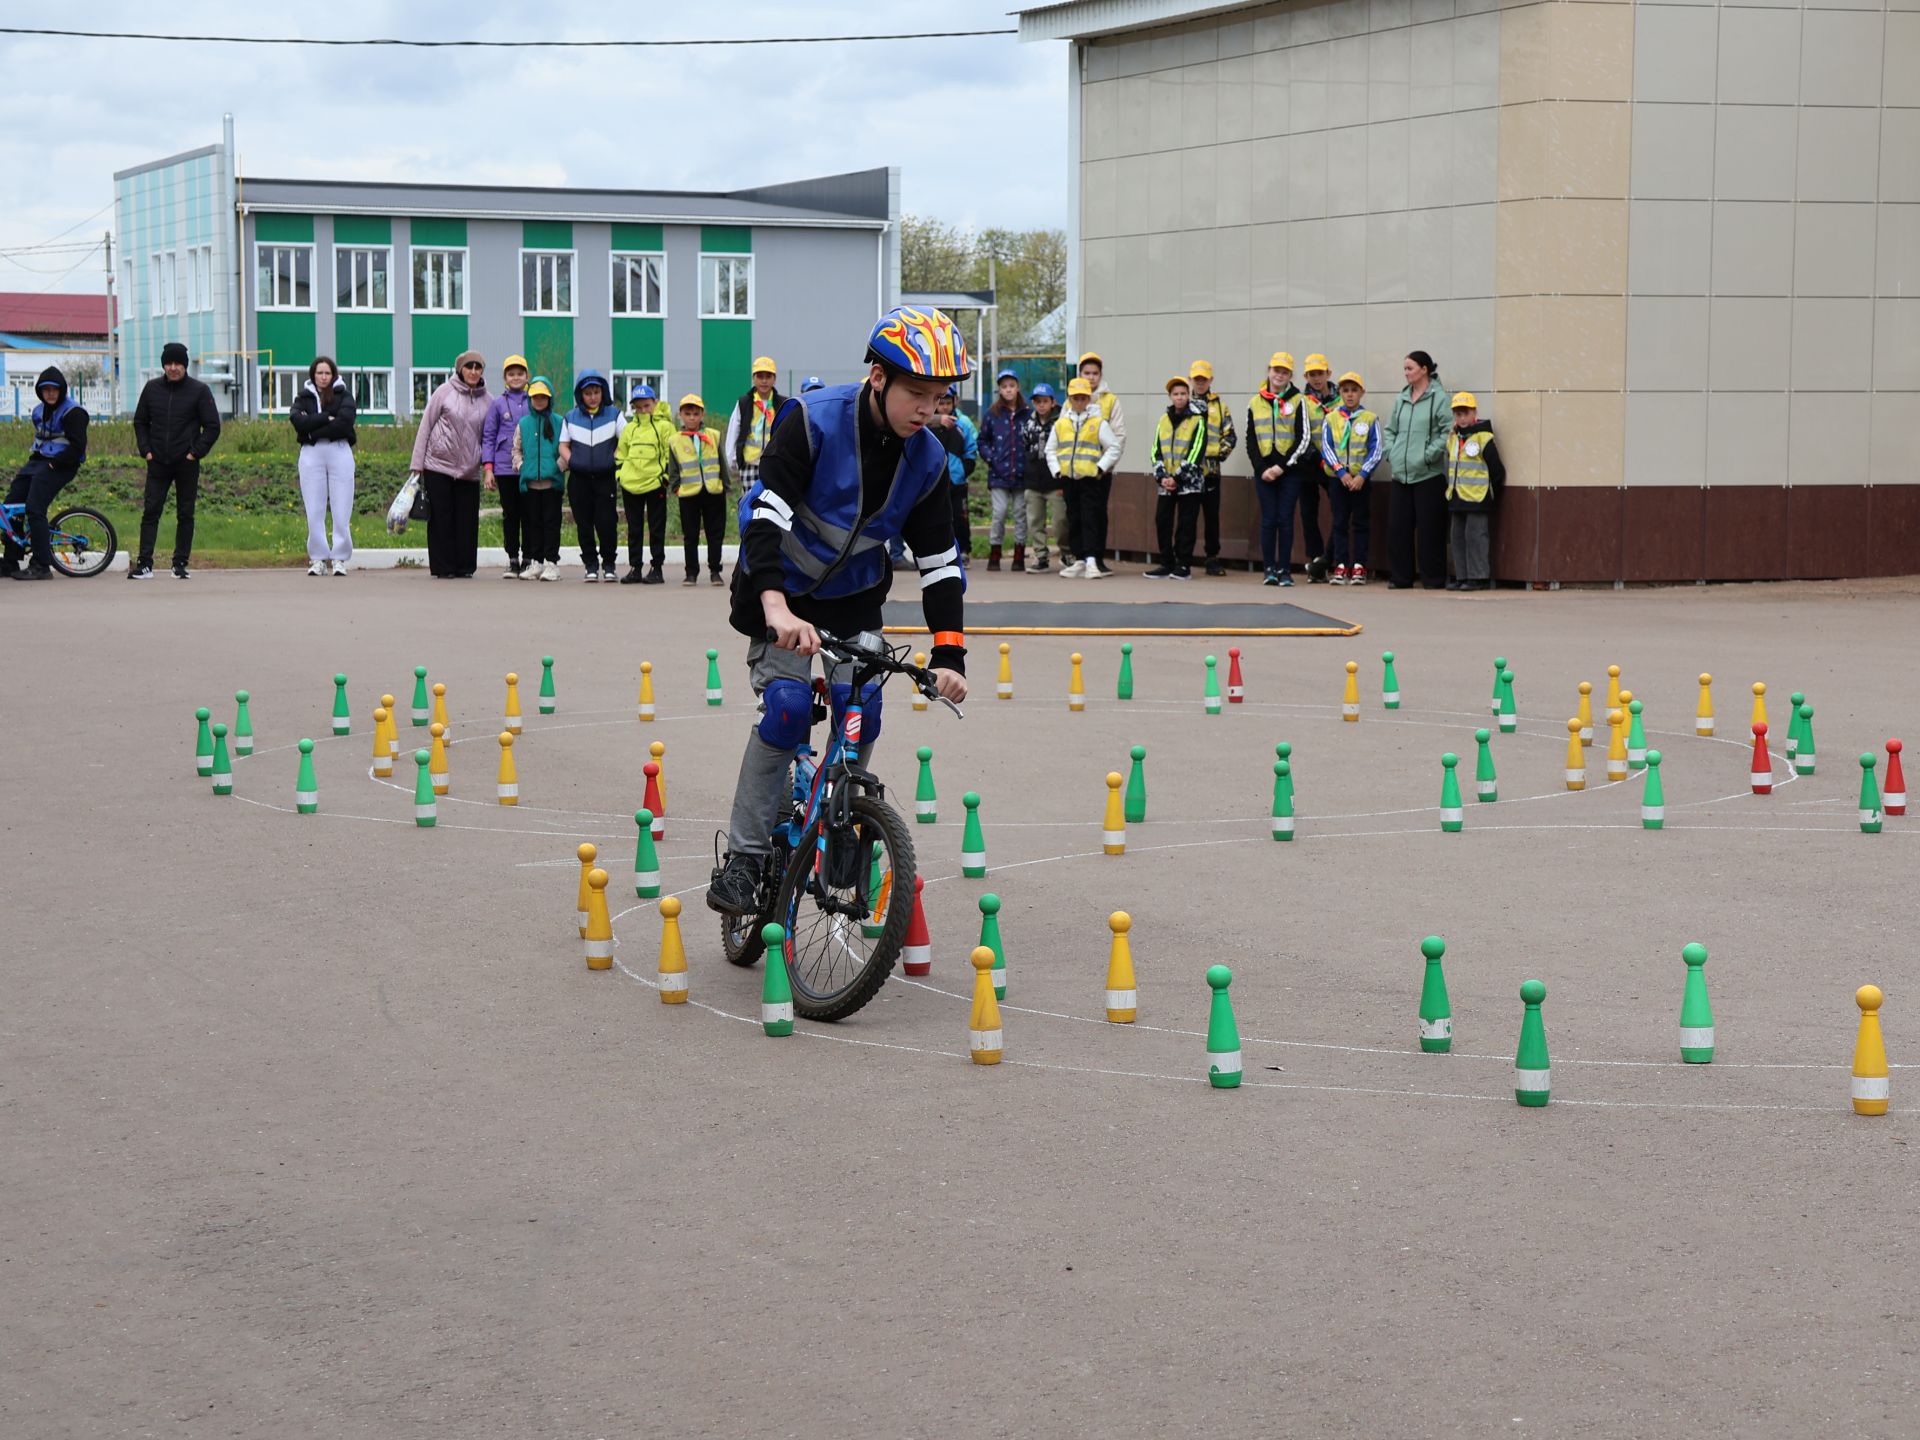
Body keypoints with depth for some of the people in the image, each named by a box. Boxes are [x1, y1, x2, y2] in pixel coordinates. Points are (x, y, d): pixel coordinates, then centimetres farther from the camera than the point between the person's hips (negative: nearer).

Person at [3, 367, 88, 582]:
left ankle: (41, 566, -16)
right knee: (10, 505, 6)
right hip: (37, 462, 9)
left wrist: (55, 463, -17)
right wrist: (34, 456, 12)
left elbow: (78, 446, -17)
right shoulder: (39, 411, 16)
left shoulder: (72, 411, -11)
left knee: (34, 509, -19)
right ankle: (10, 562, 13)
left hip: (59, 466, -9)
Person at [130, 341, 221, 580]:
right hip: (158, 462, 2)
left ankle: (180, 564, 9)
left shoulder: (199, 390, -2)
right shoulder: (152, 388, 7)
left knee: (185, 515, 3)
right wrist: (145, 450, 3)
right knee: (150, 512, -4)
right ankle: (144, 564, -5)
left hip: (187, 464, -2)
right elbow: (140, 421, 16)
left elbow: (212, 426, -1)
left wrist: (196, 452, -8)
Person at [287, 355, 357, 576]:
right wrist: (327, 418, -10)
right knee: (314, 510, 0)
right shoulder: (303, 397, 13)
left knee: (342, 511, -3)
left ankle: (339, 558, 3)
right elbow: (298, 420, -7)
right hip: (311, 454, 1)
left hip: (339, 452, -1)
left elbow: (345, 420, -10)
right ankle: (318, 559, 5)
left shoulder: (343, 394, 9)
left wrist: (314, 430, -8)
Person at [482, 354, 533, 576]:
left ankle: (528, 560, 8)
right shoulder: (498, 403, 5)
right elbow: (488, 436, 6)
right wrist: (487, 468, -1)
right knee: (510, 515, 4)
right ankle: (512, 560, 10)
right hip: (505, 467, 0)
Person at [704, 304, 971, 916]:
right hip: (780, 591, -4)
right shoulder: (811, 420, -24)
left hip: (855, 597, 4)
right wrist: (776, 609, -48)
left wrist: (948, 653, -16)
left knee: (861, 709, -13)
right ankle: (742, 859, -11)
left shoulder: (927, 459, -9)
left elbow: (940, 561, -5)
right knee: (787, 705, -20)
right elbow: (765, 516, -33)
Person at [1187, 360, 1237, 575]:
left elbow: (1230, 435, 11)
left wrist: (1222, 452, -4)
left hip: (1211, 468, 0)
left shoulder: (1220, 406, 11)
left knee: (1212, 515, 3)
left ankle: (1213, 558, 9)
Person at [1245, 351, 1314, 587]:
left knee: (1285, 520, -1)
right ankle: (1269, 569, 4)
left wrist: (1282, 466, -10)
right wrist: (1262, 469, -4)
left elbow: (1303, 438, -4)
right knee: (1268, 520, 0)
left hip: (1289, 471, -2)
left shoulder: (1297, 401, 2)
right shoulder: (1255, 403, 10)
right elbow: (1251, 441, 8)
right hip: (1263, 472, 2)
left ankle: (1285, 570, 3)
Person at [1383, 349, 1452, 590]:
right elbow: (1391, 429, 21)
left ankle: (1433, 577, 5)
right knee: (1398, 527, 6)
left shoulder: (1438, 398, -7)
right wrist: (1390, 452, 7)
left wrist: (1430, 454, -15)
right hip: (1401, 474, 6)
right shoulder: (1402, 399, 13)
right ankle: (1400, 576, 14)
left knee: (1429, 529, -3)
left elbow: (1448, 430, -13)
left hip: (1428, 474, -6)